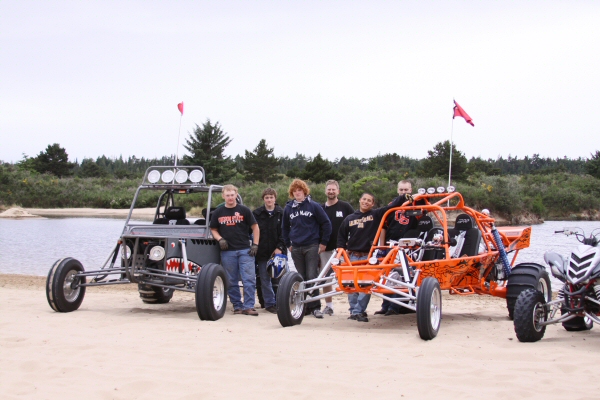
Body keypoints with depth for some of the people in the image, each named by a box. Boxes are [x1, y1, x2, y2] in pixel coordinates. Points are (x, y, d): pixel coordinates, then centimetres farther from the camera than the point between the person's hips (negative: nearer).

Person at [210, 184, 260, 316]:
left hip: (245, 250, -2)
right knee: (231, 281, 5)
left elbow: (255, 227, 6)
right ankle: (237, 306, 15)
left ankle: (248, 306, -4)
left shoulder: (244, 210, 3)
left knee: (249, 279, -7)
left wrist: (255, 245, -3)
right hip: (227, 251, 2)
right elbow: (213, 229, 15)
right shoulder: (217, 213, 8)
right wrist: (220, 239, -5)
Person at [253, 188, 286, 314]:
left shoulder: (282, 213, 4)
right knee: (264, 279, 1)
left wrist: (280, 247, -8)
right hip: (262, 252, 0)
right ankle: (269, 303, 8)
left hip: (278, 251, 0)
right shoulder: (257, 214, 5)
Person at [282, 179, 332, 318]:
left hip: (312, 247, -4)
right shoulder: (288, 208, 11)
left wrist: (323, 243, 0)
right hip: (296, 248, 4)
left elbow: (326, 224, 2)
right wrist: (288, 244, 16)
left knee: (312, 277, -9)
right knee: (301, 279, 5)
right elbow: (285, 228, 24)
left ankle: (315, 307, -6)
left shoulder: (314, 206, 0)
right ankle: (304, 306, 10)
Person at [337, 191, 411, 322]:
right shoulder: (349, 219, 9)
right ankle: (354, 310, 13)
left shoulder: (376, 214, 3)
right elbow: (341, 236, 18)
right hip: (352, 256, 2)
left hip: (369, 256, -2)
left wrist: (404, 197, -18)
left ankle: (358, 311, -8)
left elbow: (391, 206, -6)